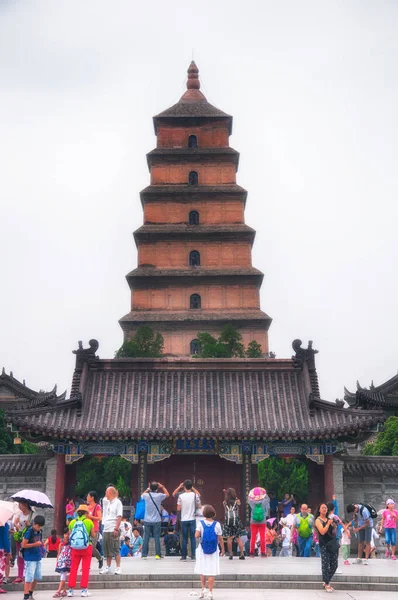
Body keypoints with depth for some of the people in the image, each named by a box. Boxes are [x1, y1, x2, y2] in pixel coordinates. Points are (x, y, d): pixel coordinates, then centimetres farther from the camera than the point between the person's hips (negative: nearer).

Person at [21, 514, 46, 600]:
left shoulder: (39, 531, 7)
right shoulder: (29, 532, -15)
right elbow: (23, 545, -16)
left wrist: (41, 544, 5)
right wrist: (35, 544, -20)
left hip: (38, 557, 8)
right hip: (30, 558, -8)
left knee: (37, 577, 13)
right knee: (29, 577, -7)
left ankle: (30, 593, 28)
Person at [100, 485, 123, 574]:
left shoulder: (117, 502, -7)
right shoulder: (107, 502, 14)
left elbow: (119, 517, -14)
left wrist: (116, 529, -20)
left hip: (113, 530, -8)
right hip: (106, 529, 8)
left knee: (115, 550, -5)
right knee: (107, 550, 11)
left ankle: (118, 568, 0)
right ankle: (108, 567, 18)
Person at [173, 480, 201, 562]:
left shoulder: (181, 496, -5)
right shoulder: (195, 495, -5)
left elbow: (178, 509, -1)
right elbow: (199, 506, 2)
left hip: (184, 519, 0)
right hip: (192, 519, 0)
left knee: (184, 538, 8)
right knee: (193, 538, 5)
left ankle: (183, 556, 10)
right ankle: (193, 555, 3)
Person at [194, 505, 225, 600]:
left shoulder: (200, 523, -8)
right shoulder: (217, 524, -6)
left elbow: (196, 536, -17)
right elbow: (220, 539, -2)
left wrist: (199, 537, 5)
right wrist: (223, 549, 9)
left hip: (202, 549, 0)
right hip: (213, 551, 0)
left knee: (202, 570, 16)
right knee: (211, 572, 3)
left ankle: (203, 589, 12)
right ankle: (210, 592, 4)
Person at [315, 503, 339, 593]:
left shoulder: (329, 519, 15)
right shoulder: (318, 520, -2)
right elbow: (322, 532, -15)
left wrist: (334, 526, 2)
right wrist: (328, 523, -12)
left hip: (333, 543, 6)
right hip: (324, 545, -6)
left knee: (334, 564, 5)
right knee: (325, 565, -5)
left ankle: (327, 582, 20)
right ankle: (327, 584, 5)